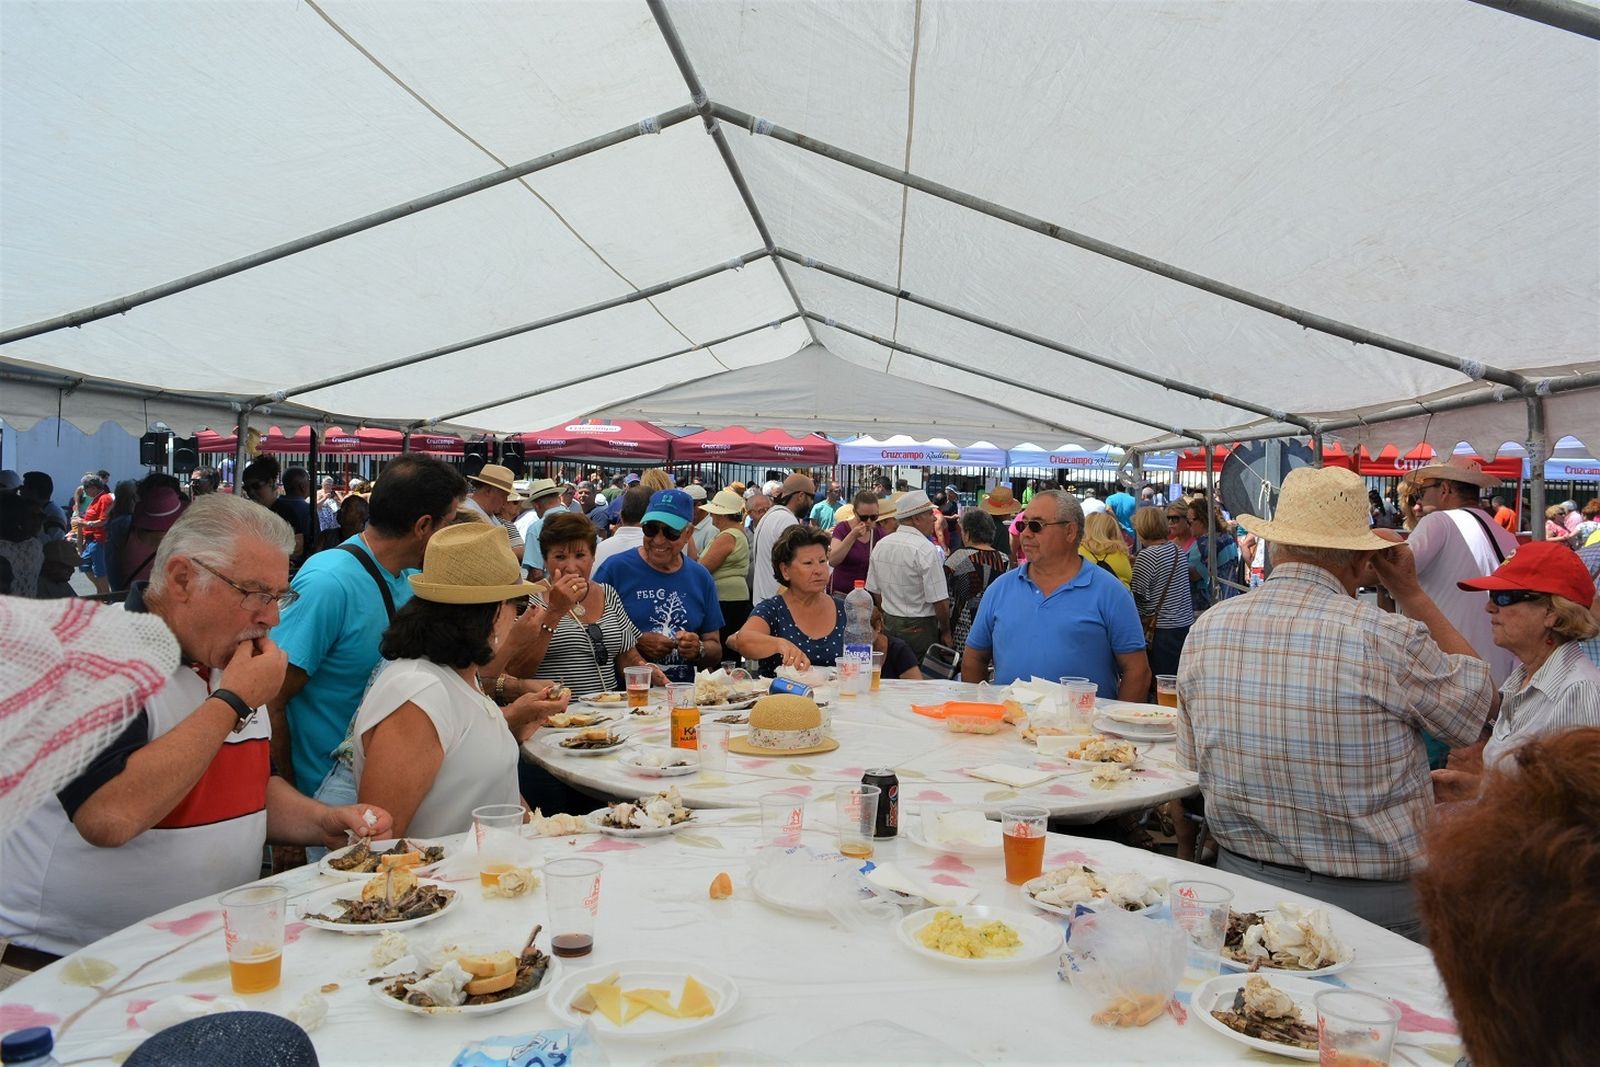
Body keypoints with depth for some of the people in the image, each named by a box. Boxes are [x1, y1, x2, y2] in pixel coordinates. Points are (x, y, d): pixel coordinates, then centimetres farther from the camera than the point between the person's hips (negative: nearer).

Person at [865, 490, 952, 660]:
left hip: (888, 625, 7)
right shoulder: (926, 550, -18)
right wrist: (946, 632, -4)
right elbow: (940, 601, -18)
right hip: (920, 628, -7)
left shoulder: (880, 545, 4)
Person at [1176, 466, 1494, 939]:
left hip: (1241, 877, 4)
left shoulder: (1205, 630, -6)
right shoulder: (1386, 638, -20)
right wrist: (1411, 592, 4)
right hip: (1372, 898, -4)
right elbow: (1479, 696, 2)